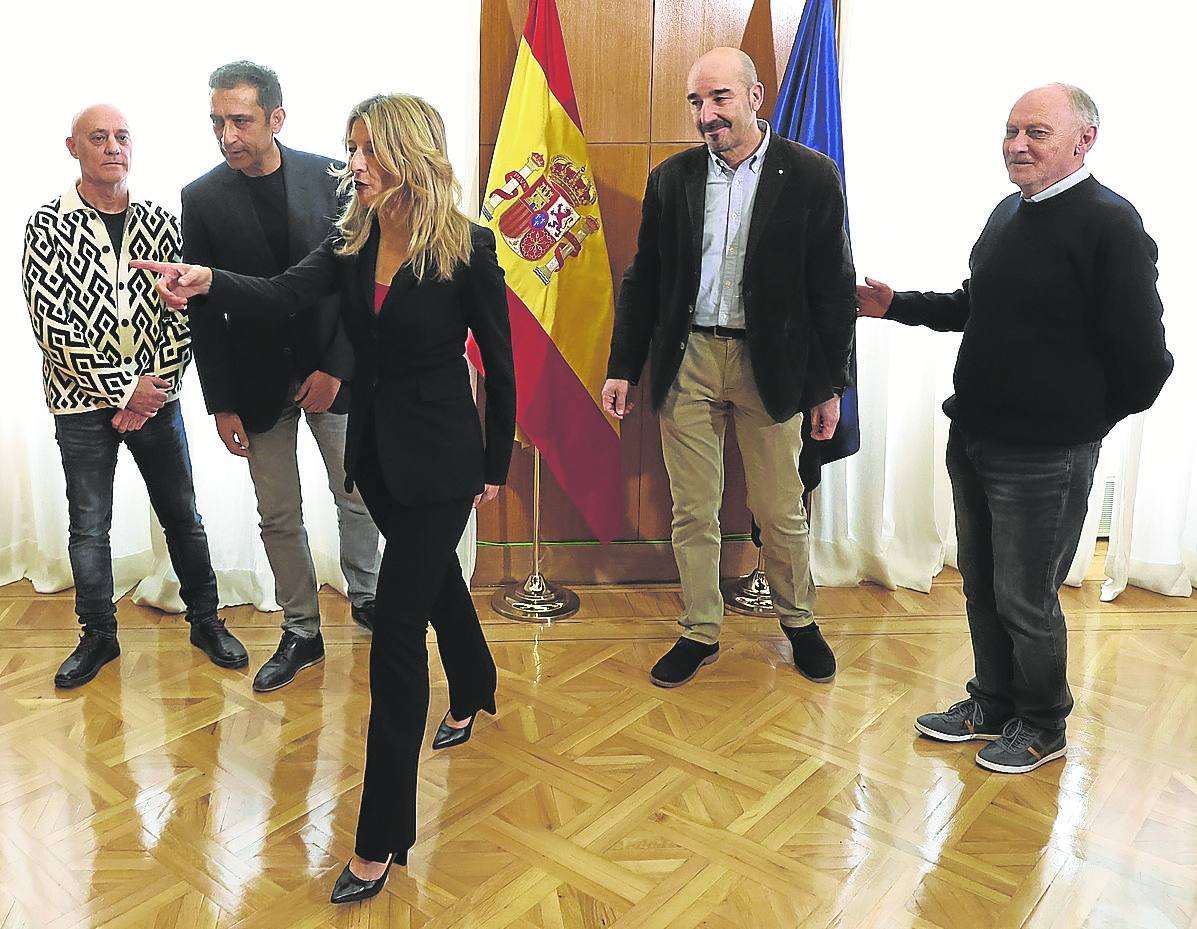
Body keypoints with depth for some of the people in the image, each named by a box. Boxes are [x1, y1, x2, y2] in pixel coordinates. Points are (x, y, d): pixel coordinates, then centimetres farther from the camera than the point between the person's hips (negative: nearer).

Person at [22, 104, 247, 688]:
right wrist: (123, 389, -14)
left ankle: (205, 619, 28)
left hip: (155, 397, 2)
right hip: (82, 403, -2)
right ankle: (98, 636, 27)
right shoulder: (48, 227, -5)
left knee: (183, 515, 11)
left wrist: (155, 389, -10)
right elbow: (52, 326, -11)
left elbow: (180, 316, 0)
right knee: (89, 527, 9)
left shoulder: (160, 223, 3)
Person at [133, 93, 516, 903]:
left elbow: (499, 363, -8)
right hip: (376, 447, 6)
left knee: (397, 631, -6)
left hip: (437, 456, -6)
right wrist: (209, 281, -33)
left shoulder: (468, 248, -14)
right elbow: (284, 295, -13)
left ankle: (382, 839, 6)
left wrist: (495, 468, -3)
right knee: (435, 579, 26)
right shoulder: (353, 241, 1)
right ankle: (474, 693, 56)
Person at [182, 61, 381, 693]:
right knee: (279, 518, 8)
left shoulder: (330, 178, -5)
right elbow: (204, 312, -1)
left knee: (357, 497, 11)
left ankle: (365, 596, 36)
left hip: (332, 371, 0)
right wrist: (221, 404, -3)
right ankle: (301, 633, 25)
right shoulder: (202, 198, -3)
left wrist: (335, 368, -10)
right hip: (258, 382, 0)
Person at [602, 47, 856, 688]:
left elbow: (834, 289, -2)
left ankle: (799, 621, 34)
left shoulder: (811, 176, -4)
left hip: (769, 365, -2)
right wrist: (622, 366, 4)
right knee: (692, 512, 9)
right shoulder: (672, 178, 4)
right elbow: (643, 279, 8)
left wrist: (830, 385, -2)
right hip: (687, 361, 2)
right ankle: (700, 633, 26)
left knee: (781, 511, 10)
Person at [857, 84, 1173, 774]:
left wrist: (1085, 421, -3)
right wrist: (897, 305, 12)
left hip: (1045, 457, -8)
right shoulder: (1010, 213, 11)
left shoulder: (1110, 224, -16)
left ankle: (1043, 726, 28)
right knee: (983, 585, 18)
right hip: (973, 441, 8)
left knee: (1026, 600, 5)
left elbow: (1143, 359, -16)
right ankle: (993, 703, 37)